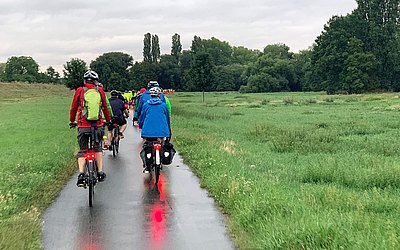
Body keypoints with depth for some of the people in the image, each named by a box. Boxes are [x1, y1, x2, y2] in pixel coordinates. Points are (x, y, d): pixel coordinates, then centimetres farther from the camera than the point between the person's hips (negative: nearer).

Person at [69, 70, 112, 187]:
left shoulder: (80, 90, 1)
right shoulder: (100, 90, 3)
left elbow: (73, 108, 8)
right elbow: (105, 108, 11)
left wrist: (72, 121, 23)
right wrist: (108, 121, 26)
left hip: (83, 126, -1)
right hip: (98, 125, 1)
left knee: (82, 151, 7)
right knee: (98, 148, 21)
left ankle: (81, 174, -9)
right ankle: (100, 172, 17)